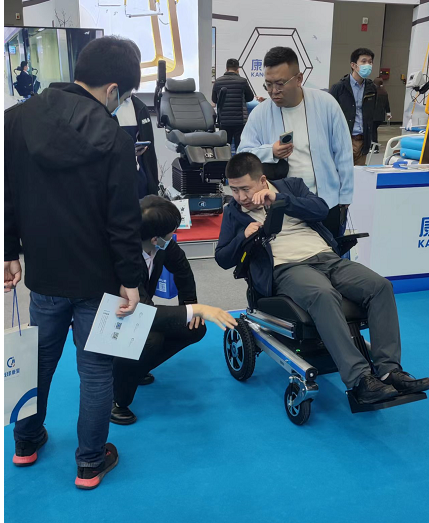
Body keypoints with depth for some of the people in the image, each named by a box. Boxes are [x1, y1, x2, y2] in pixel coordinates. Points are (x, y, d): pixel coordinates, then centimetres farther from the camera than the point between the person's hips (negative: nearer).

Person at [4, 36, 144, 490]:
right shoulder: (114, 140, -16)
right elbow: (124, 220, -15)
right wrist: (131, 279, -7)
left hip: (44, 272, 5)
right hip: (97, 277, -4)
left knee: (38, 358, 22)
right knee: (96, 369, 10)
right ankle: (90, 464, 25)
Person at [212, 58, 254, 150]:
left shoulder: (218, 81, 1)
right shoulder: (242, 81, -5)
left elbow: (214, 100, 15)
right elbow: (250, 97, 11)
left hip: (224, 121, 2)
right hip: (240, 121, -2)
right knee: (240, 147, 0)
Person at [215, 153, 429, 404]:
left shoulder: (291, 185, 17)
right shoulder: (234, 211, 14)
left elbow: (321, 210, 1)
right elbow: (223, 259, 11)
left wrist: (278, 199, -7)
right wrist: (244, 236, -8)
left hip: (327, 258, 4)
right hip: (287, 268, -4)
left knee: (381, 286, -20)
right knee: (323, 294, -37)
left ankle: (389, 370, -21)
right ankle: (360, 379, -39)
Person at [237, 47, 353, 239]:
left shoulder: (325, 104, -7)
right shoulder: (260, 113, -6)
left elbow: (343, 153, -2)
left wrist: (344, 198, 0)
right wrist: (270, 152, -22)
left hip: (327, 204, 0)